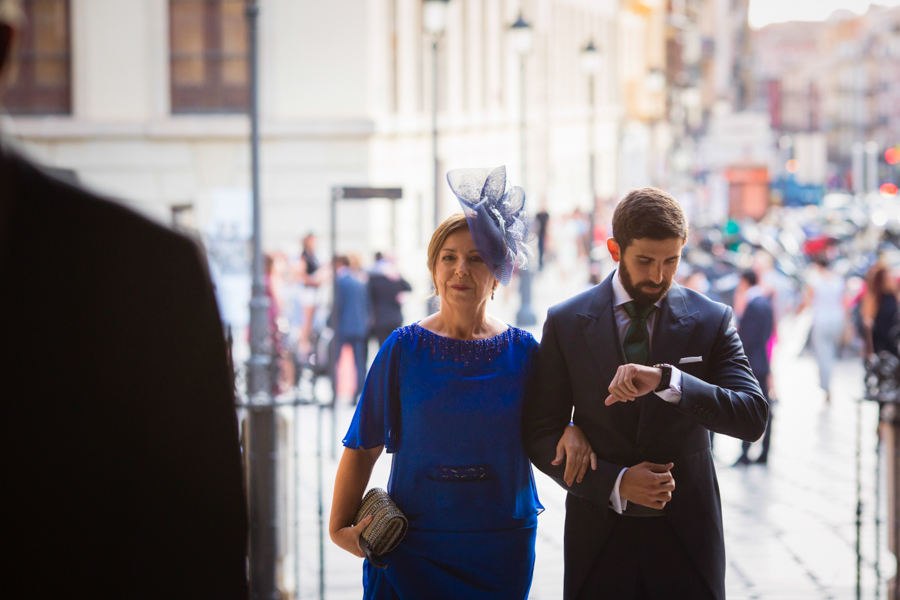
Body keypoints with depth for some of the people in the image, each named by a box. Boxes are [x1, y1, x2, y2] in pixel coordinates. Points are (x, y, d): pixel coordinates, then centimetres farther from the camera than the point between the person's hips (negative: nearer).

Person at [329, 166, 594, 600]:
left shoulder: (522, 351, 2)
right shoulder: (404, 349, -2)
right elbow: (363, 447, 0)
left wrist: (571, 432, -15)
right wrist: (340, 527, -6)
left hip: (502, 552, 1)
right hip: (413, 551, -1)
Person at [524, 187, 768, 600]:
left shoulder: (712, 321, 0)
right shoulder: (566, 323, 1)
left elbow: (752, 417, -11)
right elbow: (540, 435, 1)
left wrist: (666, 380, -25)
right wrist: (614, 483, -14)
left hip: (686, 534, 0)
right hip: (598, 534, 0)